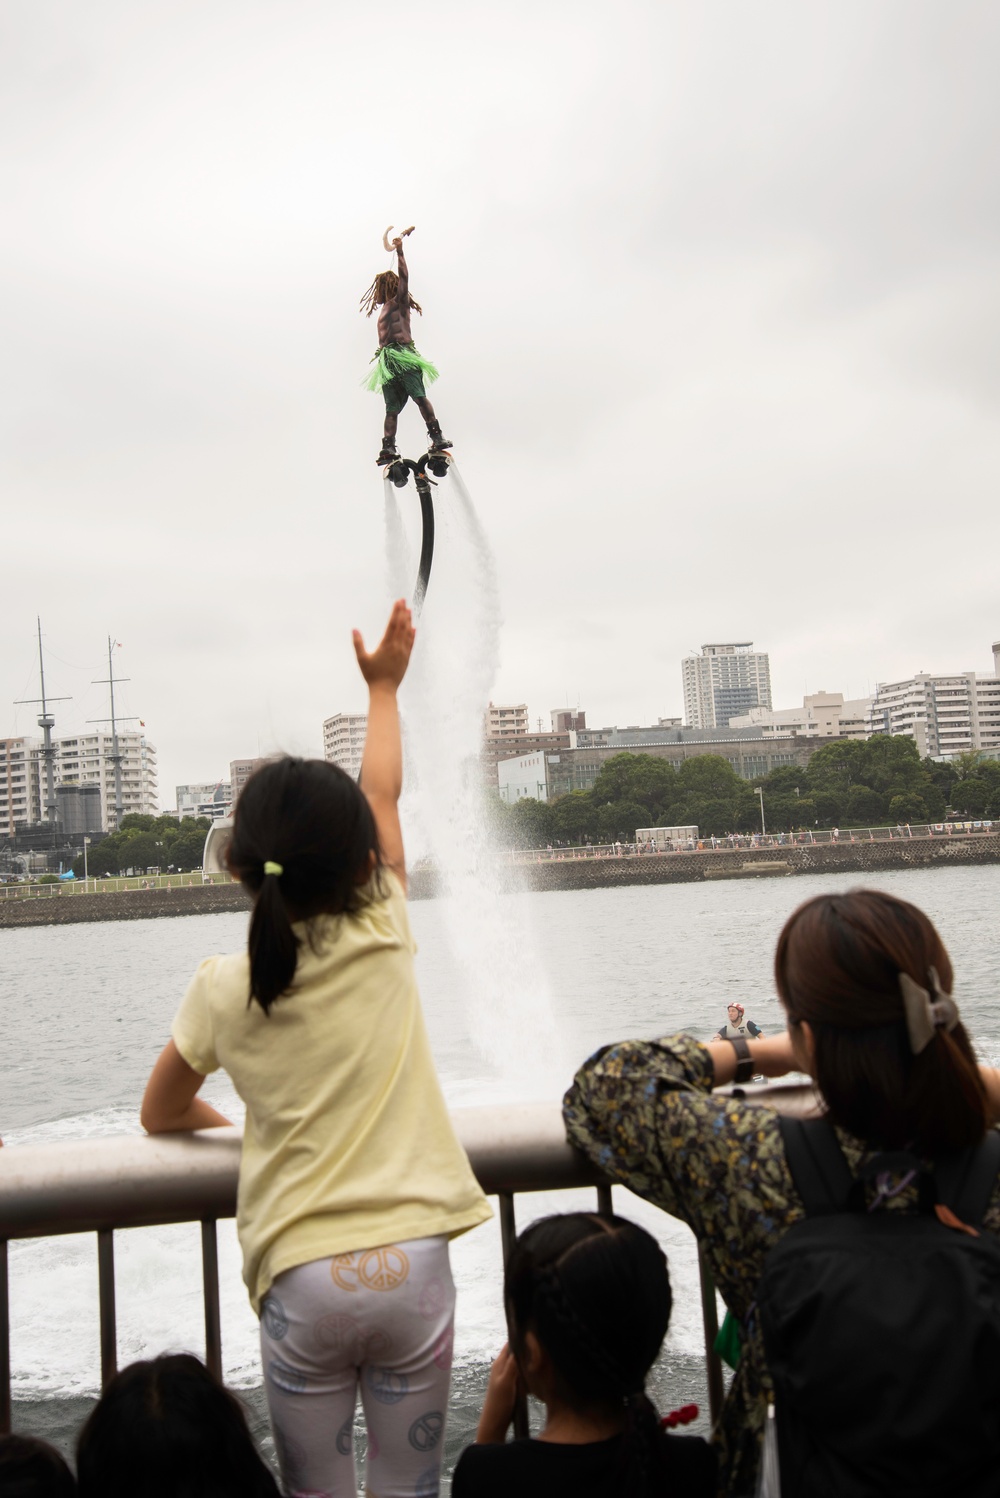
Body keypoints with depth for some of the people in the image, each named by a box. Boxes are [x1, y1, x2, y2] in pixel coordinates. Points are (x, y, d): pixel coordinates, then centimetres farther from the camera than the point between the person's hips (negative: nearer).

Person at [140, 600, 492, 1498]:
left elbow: (162, 1116, 14)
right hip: (412, 1261, 0)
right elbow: (385, 796, 14)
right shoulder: (384, 945, -3)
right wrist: (384, 687, 27)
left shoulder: (223, 989, -3)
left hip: (301, 1279, 0)